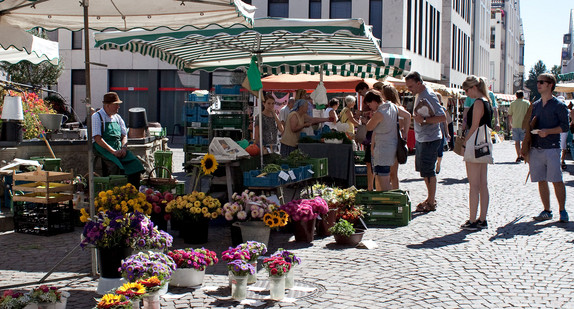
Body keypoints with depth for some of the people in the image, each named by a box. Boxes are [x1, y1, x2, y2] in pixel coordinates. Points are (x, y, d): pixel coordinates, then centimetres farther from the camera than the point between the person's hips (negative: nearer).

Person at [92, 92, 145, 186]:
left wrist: (124, 148, -6)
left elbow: (124, 136, 17)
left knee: (135, 164, -20)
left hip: (119, 149, 6)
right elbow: (97, 138, -10)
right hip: (104, 150, -5)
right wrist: (113, 151, -18)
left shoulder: (117, 118, 20)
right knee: (118, 167, -32)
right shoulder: (96, 117, 0)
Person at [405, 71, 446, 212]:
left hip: (430, 139, -10)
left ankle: (431, 203, 3)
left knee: (428, 171, -5)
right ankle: (430, 198, 27)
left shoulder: (429, 96, -18)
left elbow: (442, 117, -21)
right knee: (423, 169, 15)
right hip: (421, 139, 10)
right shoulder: (419, 95, 11)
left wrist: (424, 120, -26)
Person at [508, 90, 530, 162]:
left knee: (517, 141, 4)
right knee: (524, 140, 11)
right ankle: (522, 155, 11)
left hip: (515, 125, 1)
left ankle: (518, 156, -1)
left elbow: (509, 115, 5)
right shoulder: (527, 103, 2)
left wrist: (510, 124, 16)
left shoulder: (513, 103, 3)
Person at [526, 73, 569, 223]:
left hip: (552, 147, -5)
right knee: (541, 181, 6)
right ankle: (546, 211, 14)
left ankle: (562, 211, 7)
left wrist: (548, 131, -19)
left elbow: (564, 126, -6)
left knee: (557, 181, -5)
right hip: (536, 148, 5)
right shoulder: (535, 105, 16)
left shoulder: (559, 105, -1)